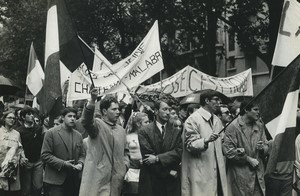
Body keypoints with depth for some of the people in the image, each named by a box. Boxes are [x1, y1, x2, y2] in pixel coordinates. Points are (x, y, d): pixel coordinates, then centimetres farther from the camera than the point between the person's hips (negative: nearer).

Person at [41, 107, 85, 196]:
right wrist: (63, 164, -16)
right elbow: (45, 155, -8)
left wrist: (80, 163, -5)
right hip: (56, 180, -5)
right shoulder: (51, 133, -4)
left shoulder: (78, 135, 13)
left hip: (74, 180, 5)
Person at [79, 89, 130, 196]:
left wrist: (125, 165, 5)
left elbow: (125, 152, 25)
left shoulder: (121, 130, 16)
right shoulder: (97, 125, -4)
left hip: (116, 179, 6)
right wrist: (92, 101, -41)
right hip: (98, 178, -6)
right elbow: (86, 121, -27)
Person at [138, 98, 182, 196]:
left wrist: (157, 158, -16)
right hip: (150, 181, -2)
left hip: (171, 182, 2)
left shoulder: (176, 132, 8)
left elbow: (179, 153, -4)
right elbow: (147, 156, -9)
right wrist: (168, 172, -9)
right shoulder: (144, 131, -1)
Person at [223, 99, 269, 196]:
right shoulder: (233, 127, -10)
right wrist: (248, 159, -13)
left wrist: (263, 148, -6)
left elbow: (266, 146, 18)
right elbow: (228, 151, -14)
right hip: (240, 176, -6)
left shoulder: (260, 126, 11)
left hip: (258, 174, 6)